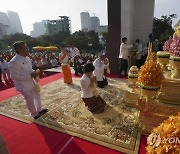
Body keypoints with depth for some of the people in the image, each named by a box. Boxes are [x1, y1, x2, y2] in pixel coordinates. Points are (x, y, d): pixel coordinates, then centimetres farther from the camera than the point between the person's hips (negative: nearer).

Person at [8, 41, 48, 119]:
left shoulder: (27, 58, 0)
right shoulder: (14, 62, -24)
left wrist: (35, 72, -8)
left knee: (37, 96, 22)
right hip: (24, 85, -8)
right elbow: (14, 76, -24)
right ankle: (35, 114, 35)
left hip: (32, 82, 8)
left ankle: (39, 110, 45)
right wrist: (30, 76, -28)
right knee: (30, 100, 11)